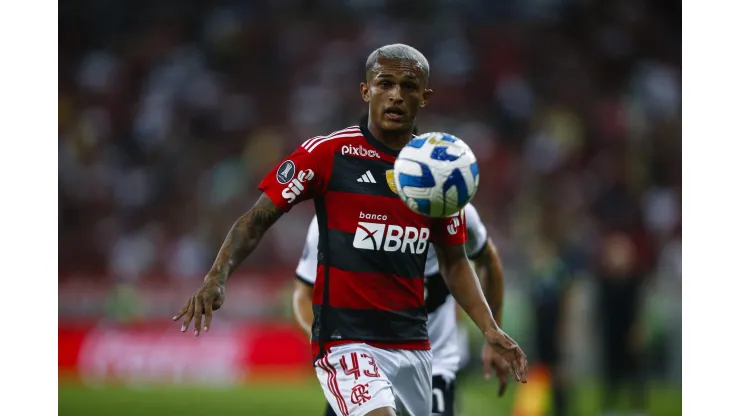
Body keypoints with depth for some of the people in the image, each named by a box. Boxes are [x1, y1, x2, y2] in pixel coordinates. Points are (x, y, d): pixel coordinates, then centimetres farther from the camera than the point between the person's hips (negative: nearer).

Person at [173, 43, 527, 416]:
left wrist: (490, 329, 6)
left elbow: (453, 262, 17)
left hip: (413, 345, 6)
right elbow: (257, 220, -3)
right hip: (345, 341, -6)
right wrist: (216, 278, -18)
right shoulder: (327, 153, -6)